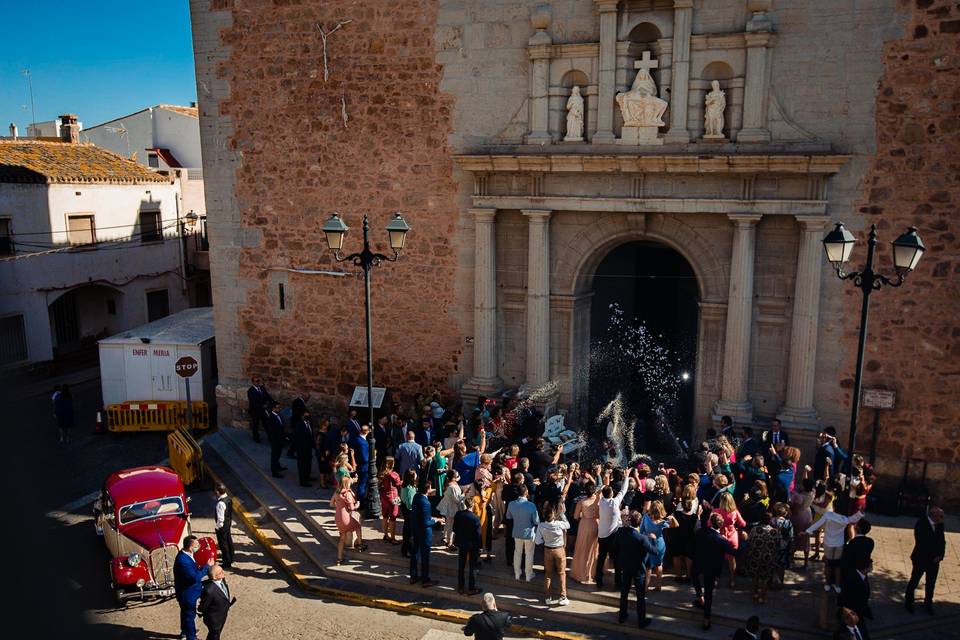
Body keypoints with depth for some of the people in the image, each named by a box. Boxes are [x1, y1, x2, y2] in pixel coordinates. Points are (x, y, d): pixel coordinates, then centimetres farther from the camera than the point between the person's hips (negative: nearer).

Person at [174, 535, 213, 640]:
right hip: (187, 593, -10)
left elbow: (194, 570, 7)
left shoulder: (186, 554, -6)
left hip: (186, 591, 10)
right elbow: (195, 577, -35)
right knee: (190, 615, 10)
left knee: (186, 612, 30)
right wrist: (207, 566, -29)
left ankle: (184, 631, 52)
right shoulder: (183, 560, -36)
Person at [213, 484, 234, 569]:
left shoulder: (221, 503, -30)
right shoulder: (229, 498, -4)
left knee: (223, 543, 5)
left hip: (222, 525, -9)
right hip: (229, 522, 9)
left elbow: (220, 518, -26)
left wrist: (218, 526, -13)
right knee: (228, 540, 23)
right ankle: (230, 557, 41)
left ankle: (227, 562, 15)